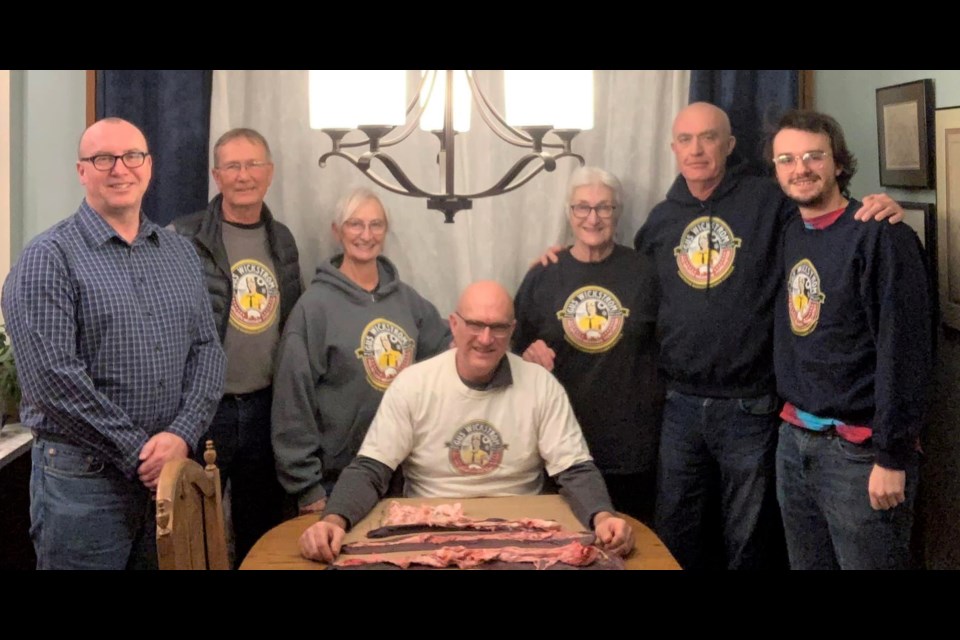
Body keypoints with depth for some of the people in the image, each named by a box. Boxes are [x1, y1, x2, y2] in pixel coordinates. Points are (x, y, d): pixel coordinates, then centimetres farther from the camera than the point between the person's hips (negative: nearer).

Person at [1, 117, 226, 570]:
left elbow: (206, 350, 6)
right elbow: (51, 376, -16)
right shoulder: (49, 257, -8)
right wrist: (137, 452, -14)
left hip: (171, 472, 5)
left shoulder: (180, 253, 10)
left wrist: (181, 435, -10)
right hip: (82, 478, -5)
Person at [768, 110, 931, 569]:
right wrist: (793, 421, 8)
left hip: (858, 449, -6)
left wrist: (892, 457, -17)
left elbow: (904, 350, -16)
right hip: (795, 439, 7)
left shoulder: (880, 235, -13)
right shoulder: (789, 235, 8)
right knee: (806, 565, 17)